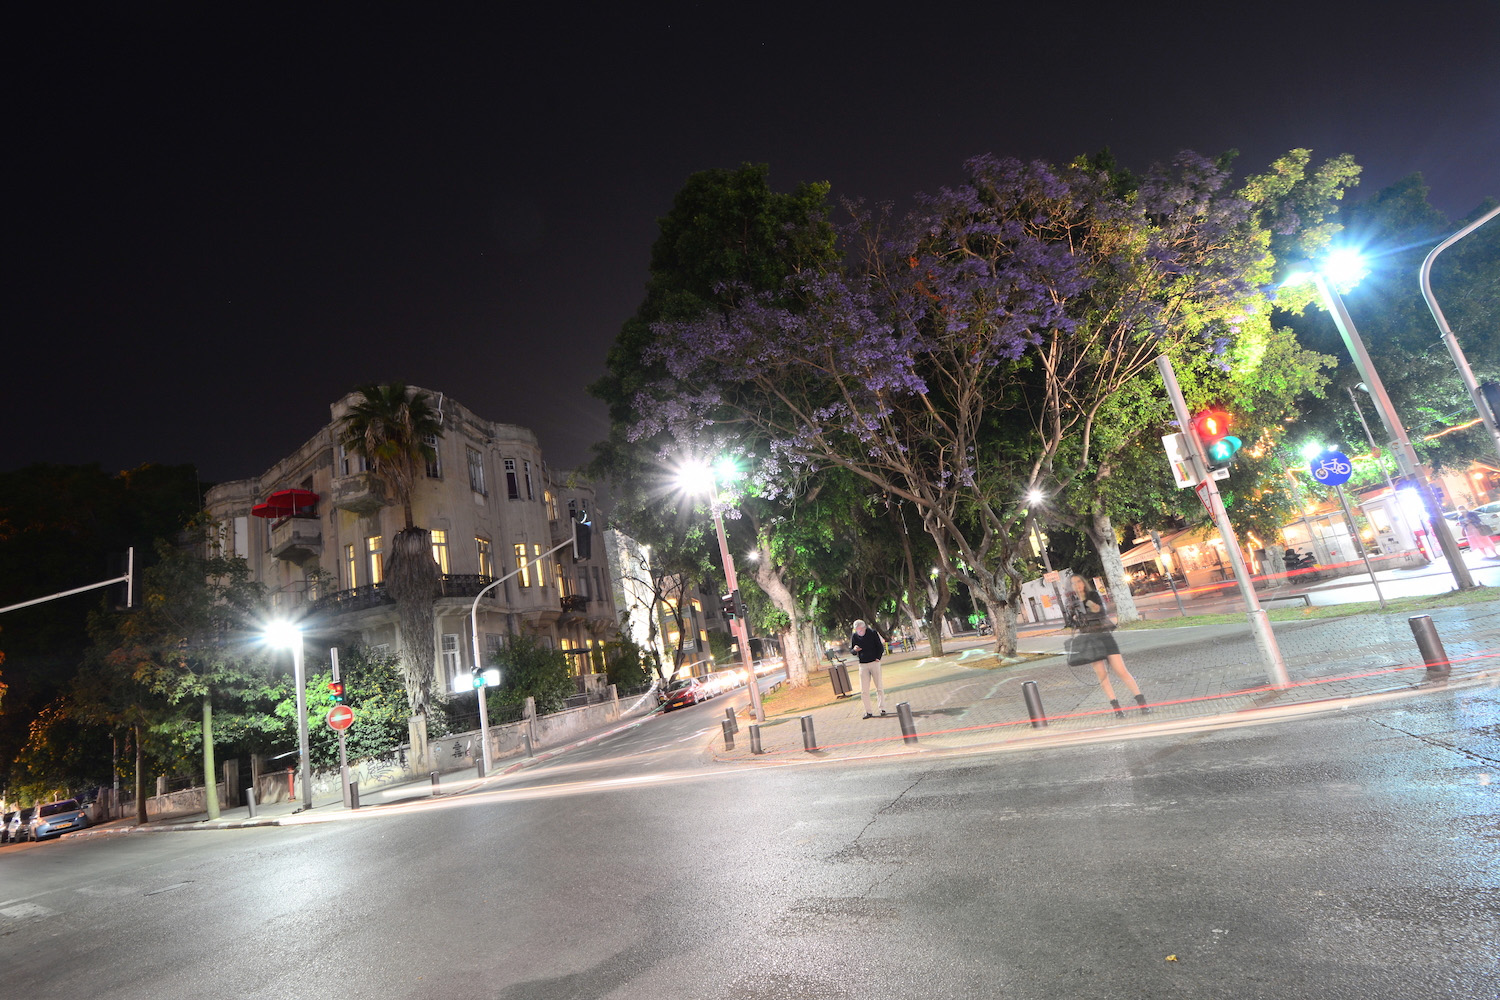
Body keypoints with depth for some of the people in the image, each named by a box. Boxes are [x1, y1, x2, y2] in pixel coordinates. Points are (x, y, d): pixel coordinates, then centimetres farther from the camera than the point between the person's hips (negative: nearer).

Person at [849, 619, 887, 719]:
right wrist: (854, 649, -13)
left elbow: (880, 647, 3)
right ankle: (868, 712, 3)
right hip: (862, 665, 2)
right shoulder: (854, 636, 0)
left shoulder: (872, 633, -4)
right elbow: (851, 650, 9)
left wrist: (878, 658, -7)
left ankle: (882, 709, 13)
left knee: (879, 687, 3)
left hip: (874, 663, -1)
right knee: (864, 690, -2)